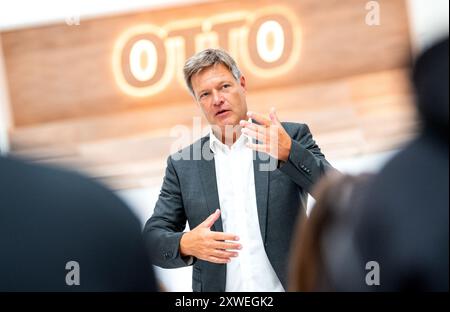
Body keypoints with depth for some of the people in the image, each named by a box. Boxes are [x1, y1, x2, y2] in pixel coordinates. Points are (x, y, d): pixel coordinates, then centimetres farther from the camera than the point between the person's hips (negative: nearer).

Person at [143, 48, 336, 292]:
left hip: (290, 286, -1)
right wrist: (186, 244, -18)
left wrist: (289, 152, -25)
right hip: (216, 287, 2)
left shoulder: (292, 137, 0)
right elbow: (154, 237, 3)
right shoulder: (182, 166, 6)